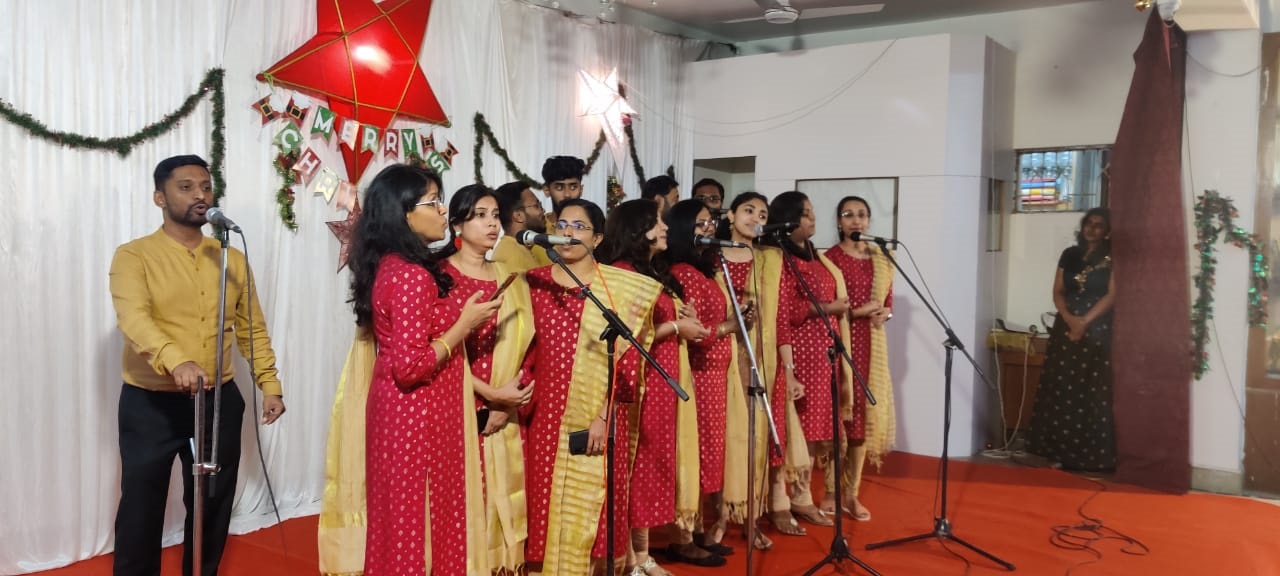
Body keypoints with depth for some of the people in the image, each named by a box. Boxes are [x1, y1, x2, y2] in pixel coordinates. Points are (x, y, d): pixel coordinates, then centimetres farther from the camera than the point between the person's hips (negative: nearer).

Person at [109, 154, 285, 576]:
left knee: (212, 505, 14)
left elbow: (252, 328, 11)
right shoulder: (134, 255, -7)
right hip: (150, 402, -3)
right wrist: (176, 361, -41)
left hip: (219, 400, 4)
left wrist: (269, 384, 2)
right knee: (141, 505, 6)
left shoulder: (232, 258, 7)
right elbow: (134, 319, -24)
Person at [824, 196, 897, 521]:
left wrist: (885, 313, -4)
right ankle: (832, 491, 7)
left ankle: (852, 493, 16)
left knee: (866, 413, 7)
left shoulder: (881, 258, 12)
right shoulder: (829, 258, -6)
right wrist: (857, 310, -17)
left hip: (872, 343, 6)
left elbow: (888, 299, 17)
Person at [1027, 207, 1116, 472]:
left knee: (1092, 392, -6)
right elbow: (1058, 292, 9)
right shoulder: (1069, 254, 13)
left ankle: (1093, 456, -4)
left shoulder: (1111, 258, 1)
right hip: (1065, 327, 4)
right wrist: (1069, 318, -9)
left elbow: (1111, 295, -7)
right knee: (1061, 389, 1)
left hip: (1097, 330, -4)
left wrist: (1085, 321, -15)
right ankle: (1061, 450, 6)